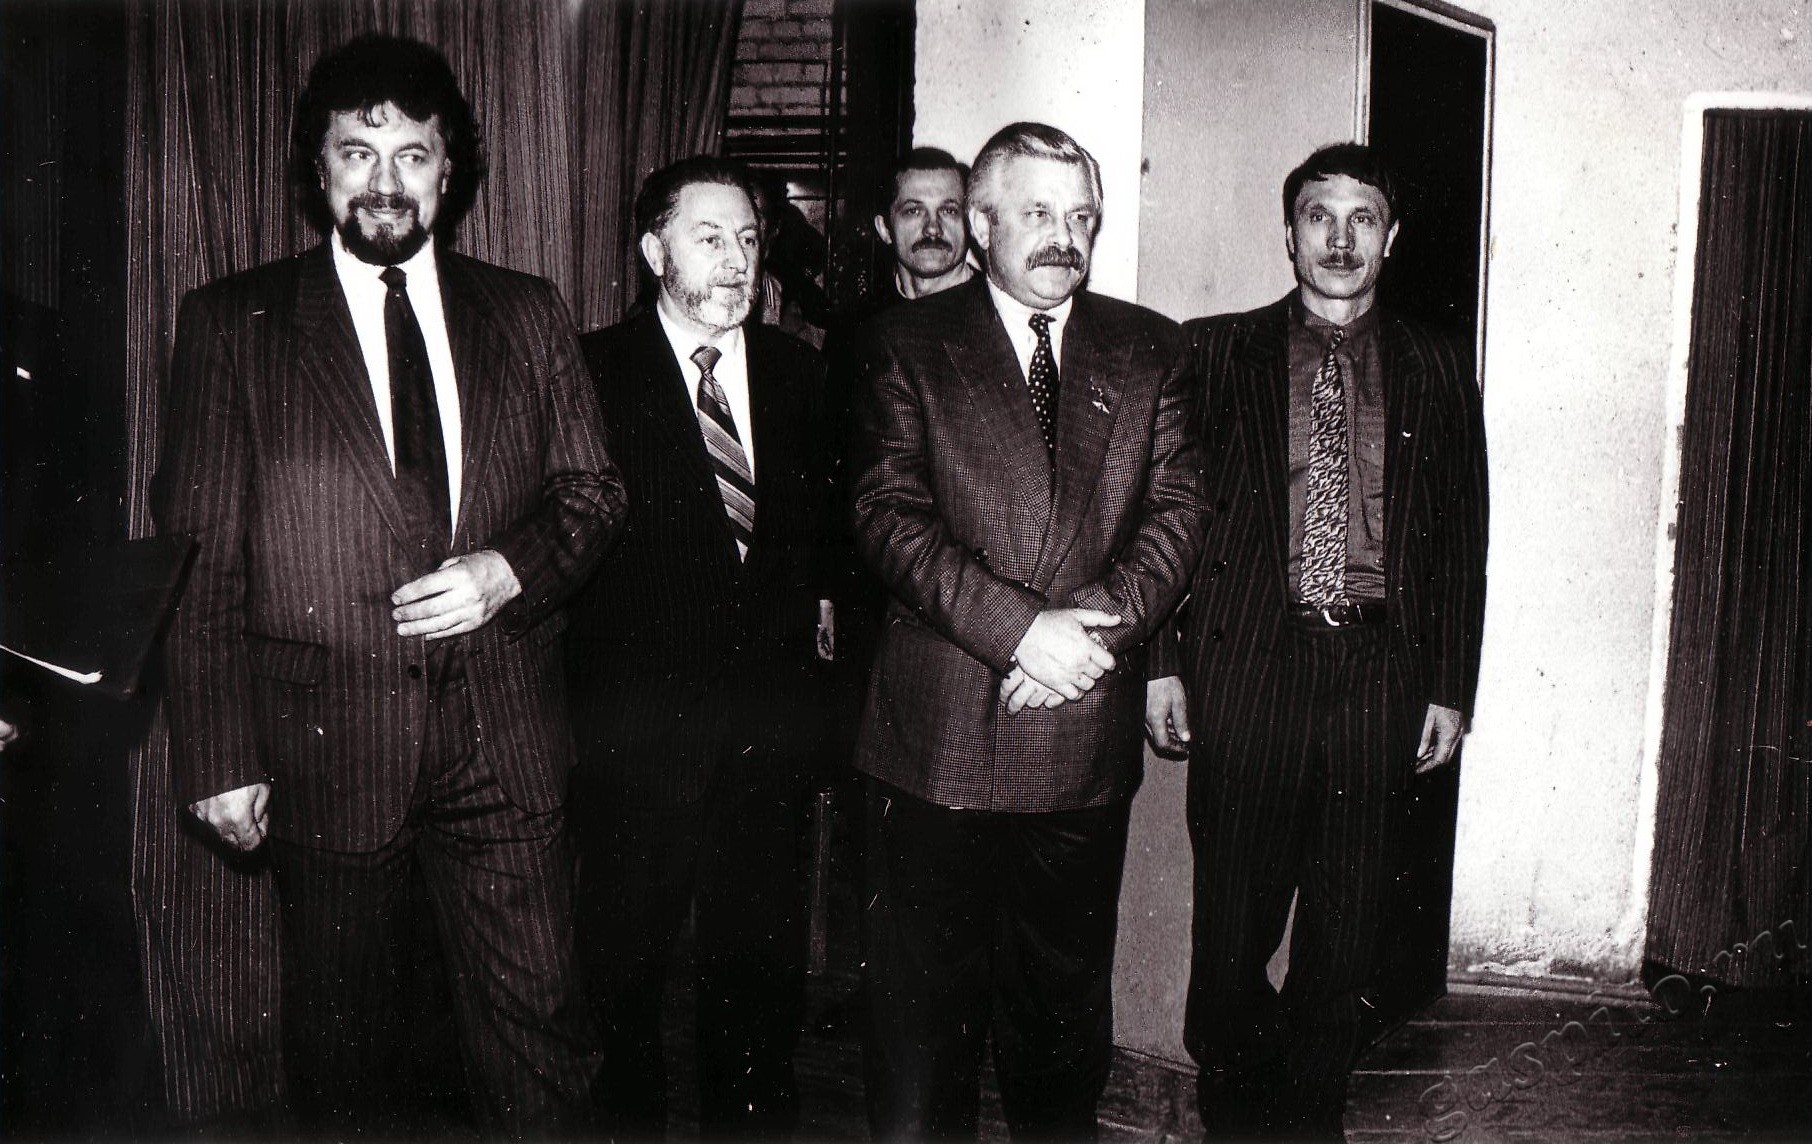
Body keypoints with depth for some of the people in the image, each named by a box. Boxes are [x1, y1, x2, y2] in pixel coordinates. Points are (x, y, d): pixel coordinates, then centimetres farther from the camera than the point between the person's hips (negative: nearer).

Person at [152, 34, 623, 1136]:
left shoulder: (528, 314, 8)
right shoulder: (231, 324, 1)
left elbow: (593, 491, 12)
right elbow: (203, 558, -1)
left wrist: (510, 568, -10)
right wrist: (221, 755, -5)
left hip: (506, 741, 2)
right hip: (327, 745, -1)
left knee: (541, 1029, 7)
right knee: (345, 1048, 13)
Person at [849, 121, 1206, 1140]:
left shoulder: (1151, 351, 11)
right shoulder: (909, 344, 3)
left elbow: (1177, 510, 3)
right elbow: (891, 515, -8)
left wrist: (1100, 624, -14)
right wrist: (1019, 628, -18)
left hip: (1087, 739, 3)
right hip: (939, 734, -2)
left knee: (1066, 1007, 15)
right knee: (922, 1006, 6)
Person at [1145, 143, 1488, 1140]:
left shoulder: (1437, 369, 10)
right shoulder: (1216, 351, 6)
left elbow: (1462, 536, 10)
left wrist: (1450, 686, 6)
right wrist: (1163, 660, -2)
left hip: (1380, 673, 2)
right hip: (1247, 664, -1)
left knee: (1346, 928, 10)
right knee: (1232, 914, 4)